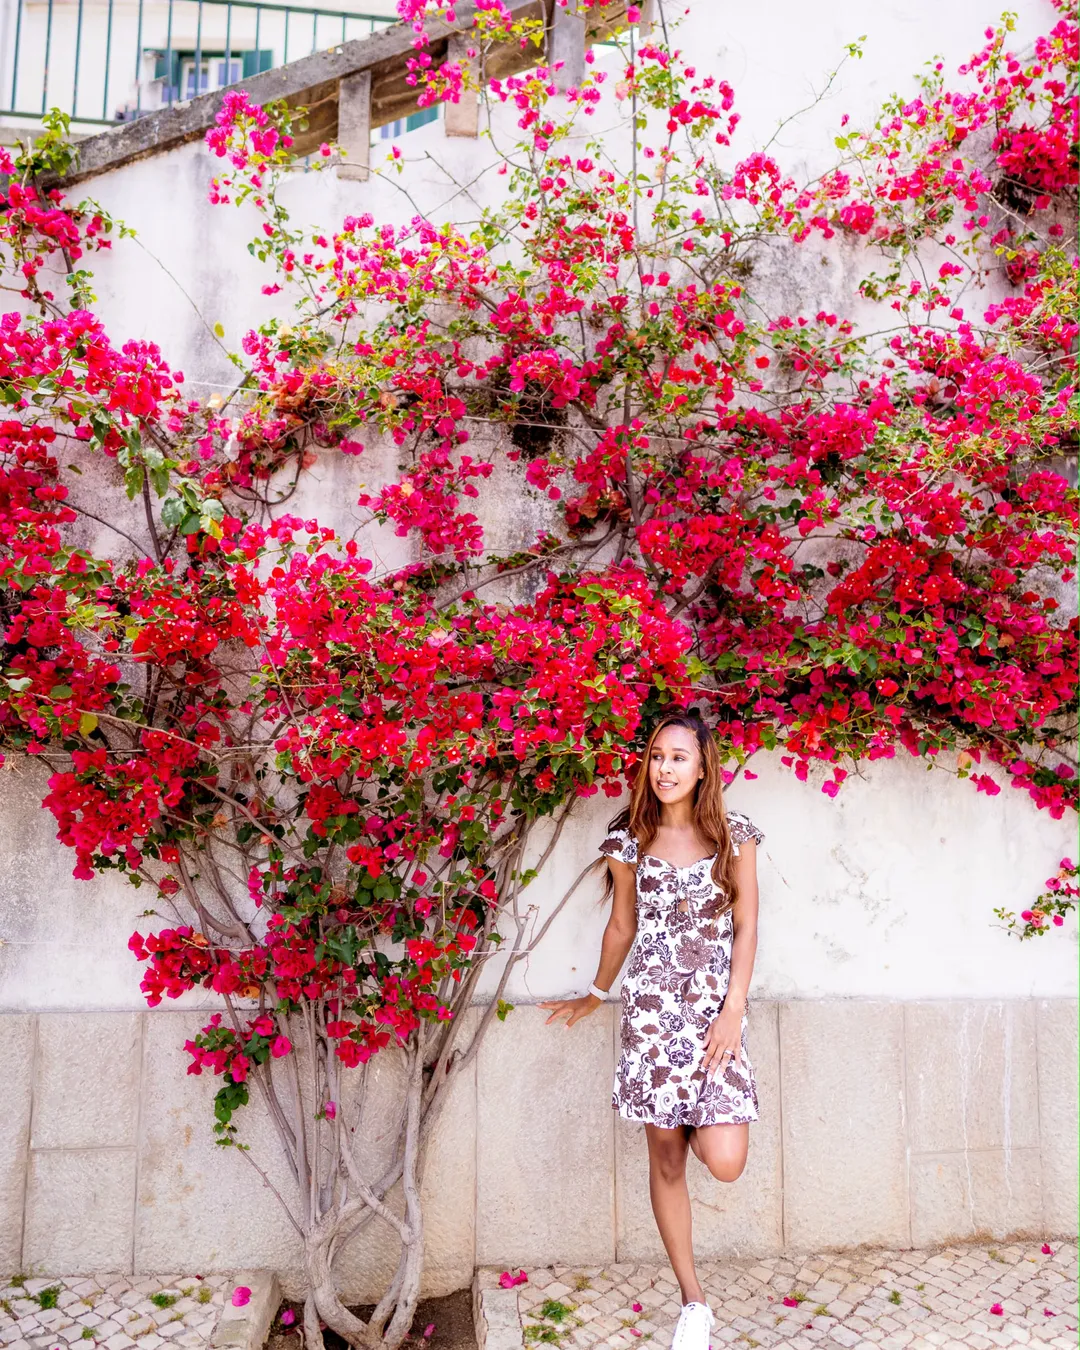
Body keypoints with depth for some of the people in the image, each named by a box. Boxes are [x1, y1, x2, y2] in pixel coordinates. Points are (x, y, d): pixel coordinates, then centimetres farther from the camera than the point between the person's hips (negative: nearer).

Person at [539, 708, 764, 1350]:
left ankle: (699, 1118, 27)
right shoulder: (630, 841, 3)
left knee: (725, 1160, -11)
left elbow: (746, 926, 0)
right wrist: (596, 994, 24)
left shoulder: (735, 835, 1)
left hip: (717, 1002, 0)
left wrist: (732, 1008, -8)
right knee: (666, 1156, 6)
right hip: (652, 1004, 1)